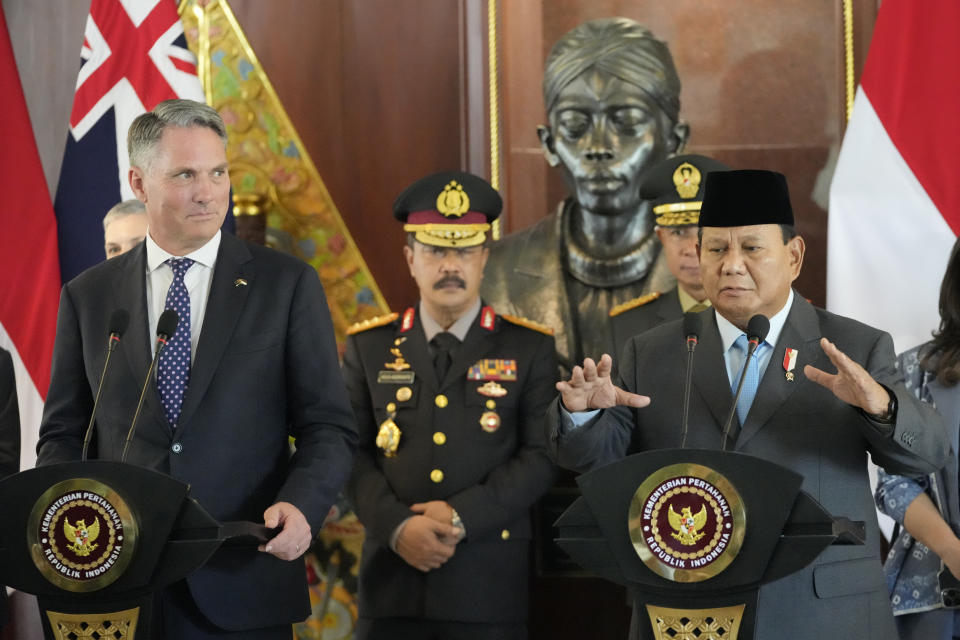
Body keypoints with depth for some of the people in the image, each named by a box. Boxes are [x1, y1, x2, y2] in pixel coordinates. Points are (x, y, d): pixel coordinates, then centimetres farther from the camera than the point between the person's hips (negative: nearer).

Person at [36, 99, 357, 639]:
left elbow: (330, 427, 2)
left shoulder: (288, 284, 2)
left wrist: (302, 505, -17)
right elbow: (63, 435, 11)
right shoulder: (88, 296, 9)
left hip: (243, 585, -1)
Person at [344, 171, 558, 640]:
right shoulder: (368, 348, 10)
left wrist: (463, 516, -14)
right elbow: (354, 454, 4)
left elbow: (541, 456, -3)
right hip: (393, 582, 1)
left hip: (489, 586, -1)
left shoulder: (530, 350, 6)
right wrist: (398, 527, -12)